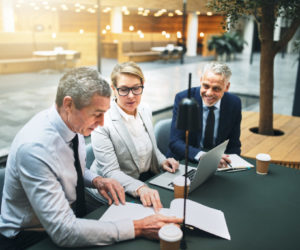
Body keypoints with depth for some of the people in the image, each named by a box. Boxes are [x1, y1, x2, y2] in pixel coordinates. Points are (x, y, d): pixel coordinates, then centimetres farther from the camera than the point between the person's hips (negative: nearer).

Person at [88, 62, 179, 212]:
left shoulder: (145, 111, 4)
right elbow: (110, 172, -23)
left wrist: (162, 161, -1)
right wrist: (139, 188, -38)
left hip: (149, 180, 7)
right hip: (120, 193, -7)